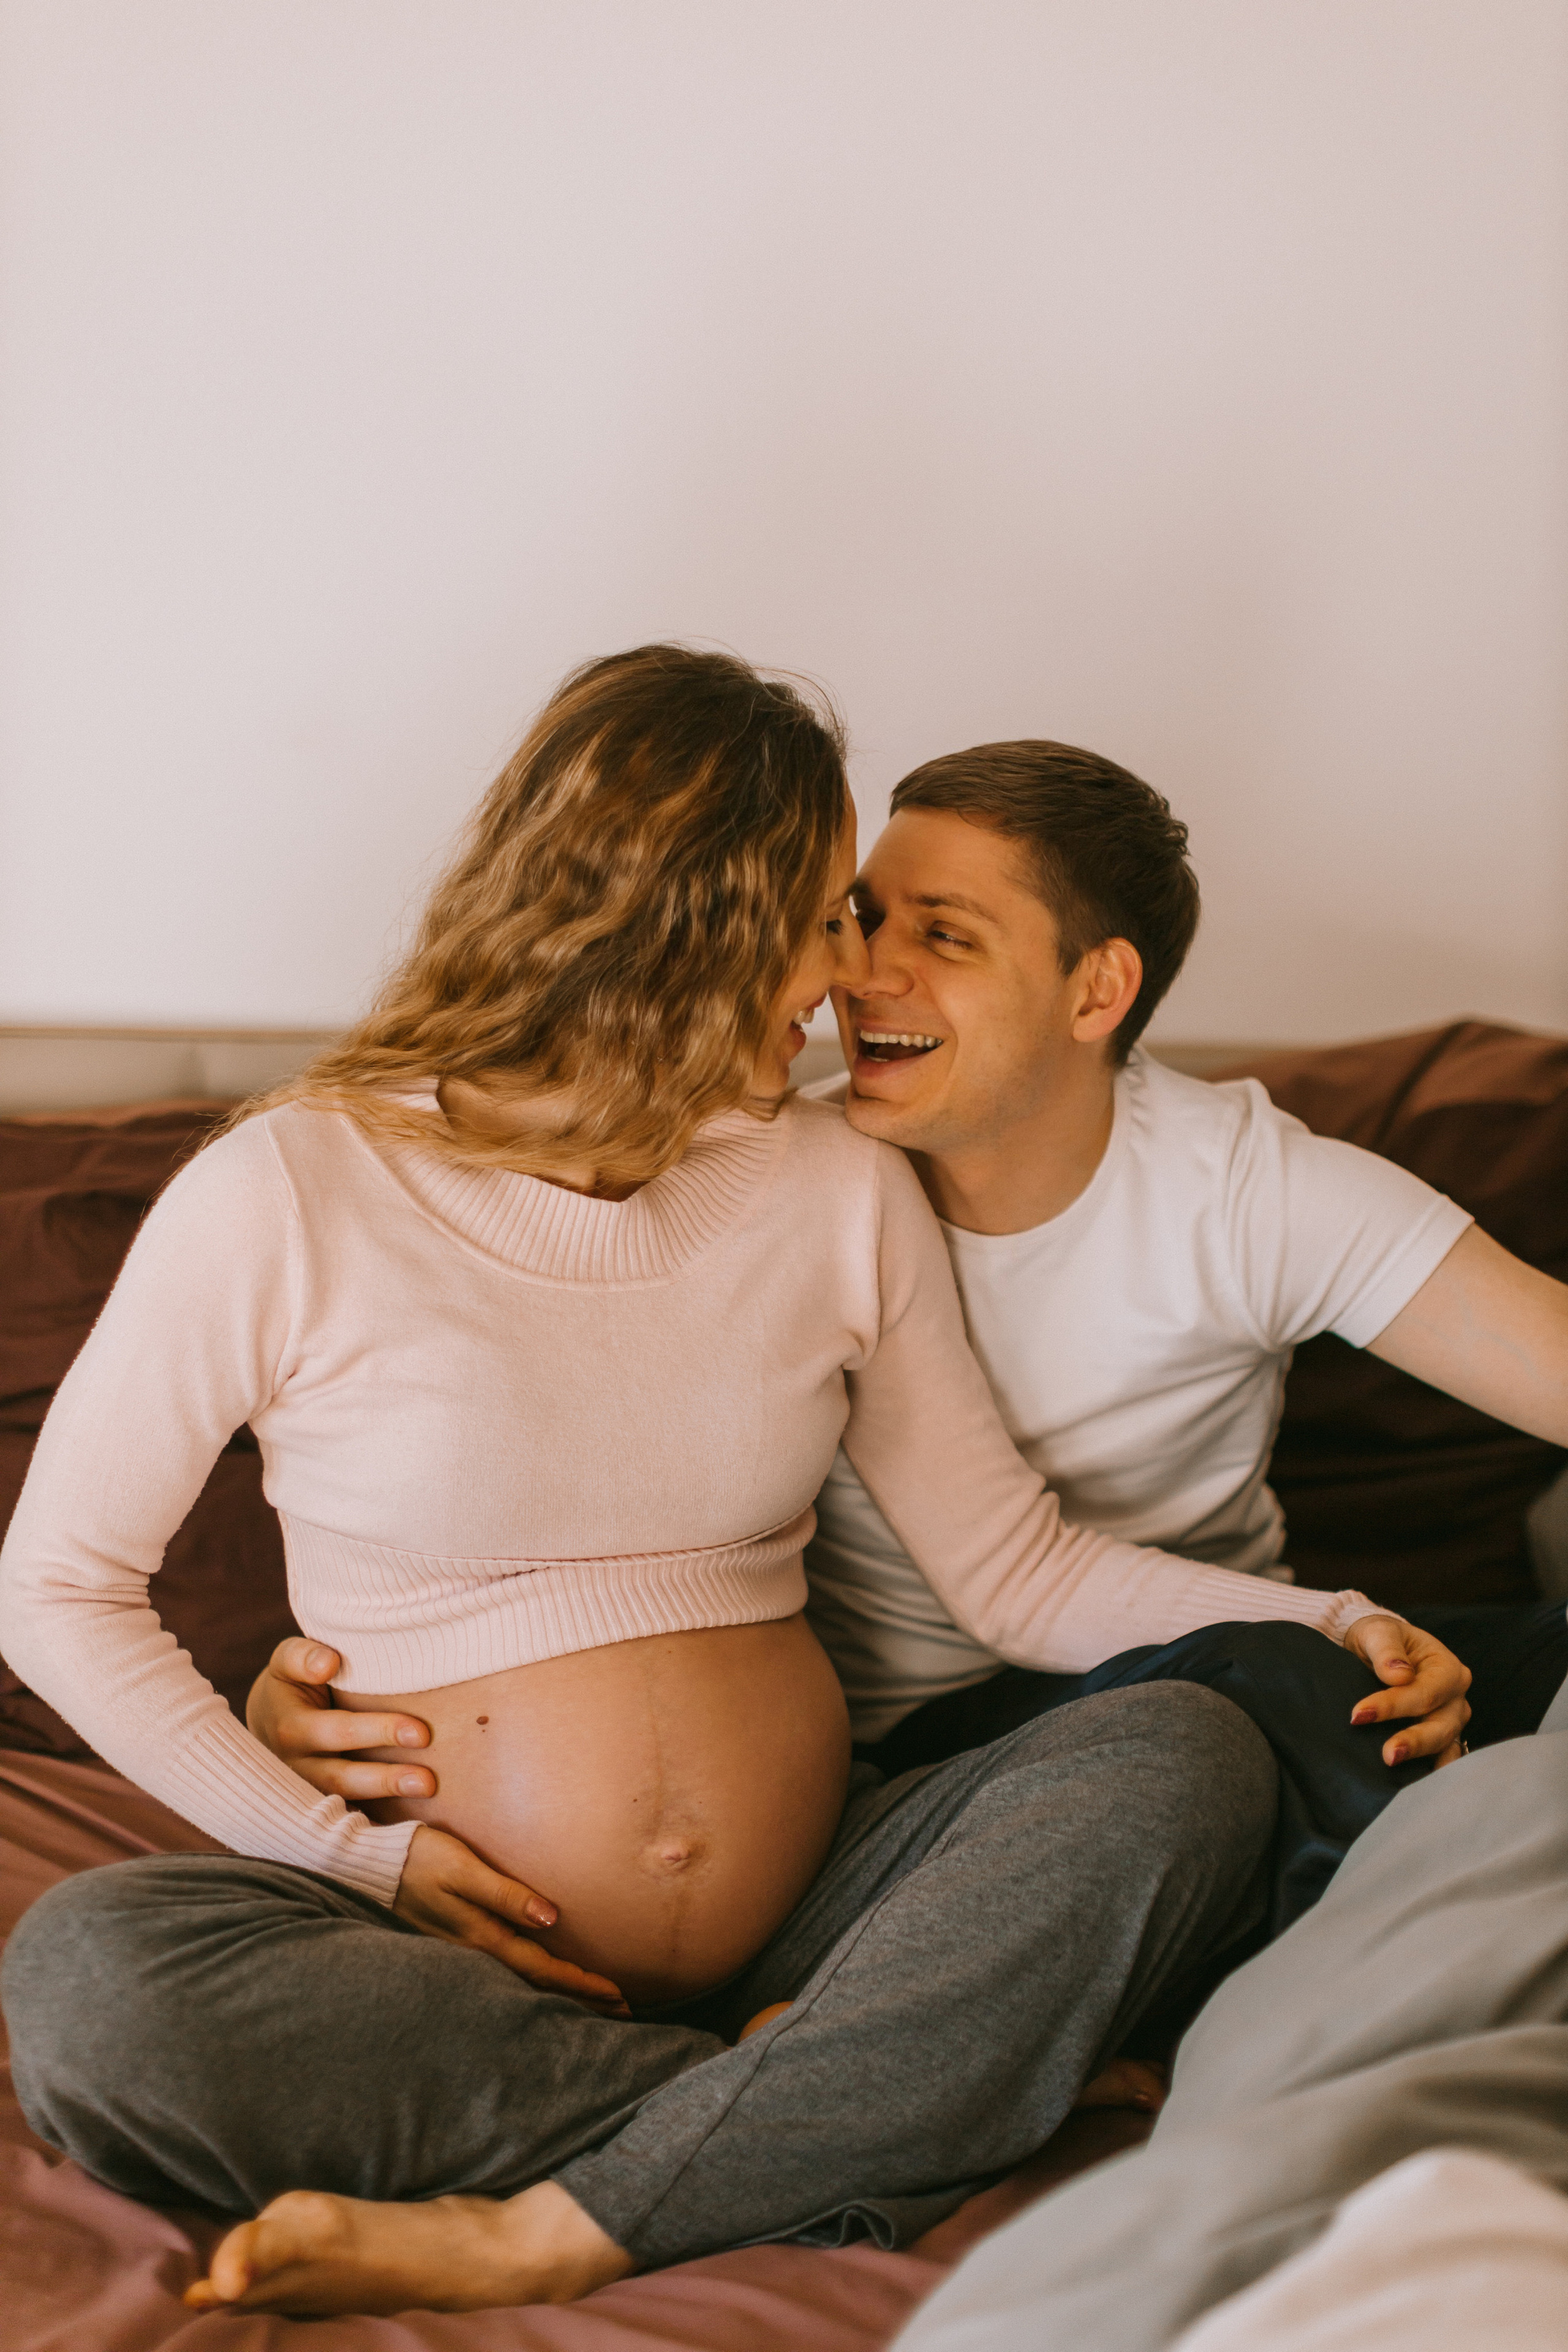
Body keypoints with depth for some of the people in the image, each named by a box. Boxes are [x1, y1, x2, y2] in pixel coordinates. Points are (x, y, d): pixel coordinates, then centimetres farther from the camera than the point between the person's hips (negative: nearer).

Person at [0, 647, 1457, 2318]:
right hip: (471, 1948, -3)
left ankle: (551, 2238, -26)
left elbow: (1018, 1568, 7)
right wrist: (351, 1859, -11)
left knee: (1186, 1758, -22)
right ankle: (828, 2124, -23)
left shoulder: (842, 1195, 6)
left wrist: (1325, 1627, -9)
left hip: (816, 1915, 3)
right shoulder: (291, 1196, -7)